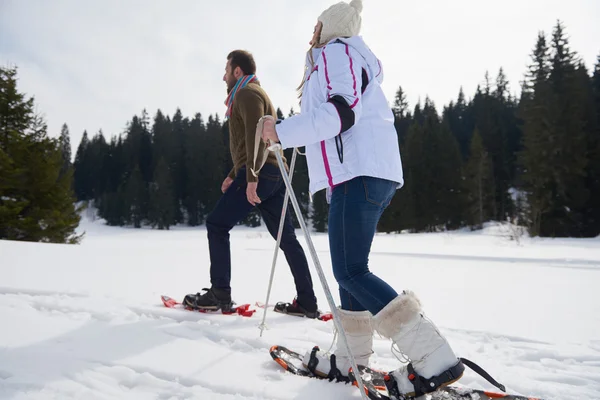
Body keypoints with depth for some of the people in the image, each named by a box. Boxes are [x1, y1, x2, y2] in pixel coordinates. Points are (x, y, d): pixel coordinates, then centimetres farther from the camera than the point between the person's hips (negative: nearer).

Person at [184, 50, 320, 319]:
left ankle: (220, 294, -1)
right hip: (272, 174, 10)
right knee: (286, 237, 5)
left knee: (217, 224, -3)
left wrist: (251, 177, -25)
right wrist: (234, 175, 28)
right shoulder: (254, 94, 30)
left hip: (261, 173, -10)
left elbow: (255, 136, -17)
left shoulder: (247, 93, -1)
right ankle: (306, 302, 6)